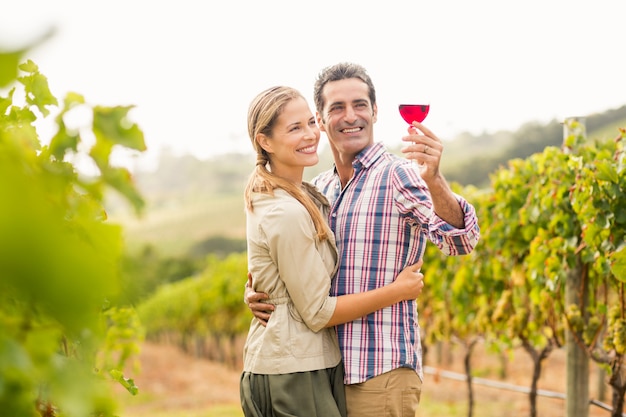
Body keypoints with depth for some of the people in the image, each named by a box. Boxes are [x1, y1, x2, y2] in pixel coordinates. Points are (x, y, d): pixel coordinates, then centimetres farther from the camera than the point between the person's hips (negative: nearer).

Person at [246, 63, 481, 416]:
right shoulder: (316, 191, 10)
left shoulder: (399, 176, -8)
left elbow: (460, 241, -23)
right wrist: (256, 294, -3)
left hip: (382, 373, -6)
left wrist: (433, 180, -40)